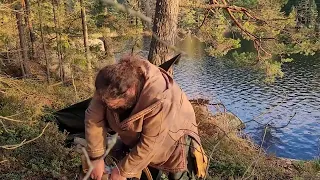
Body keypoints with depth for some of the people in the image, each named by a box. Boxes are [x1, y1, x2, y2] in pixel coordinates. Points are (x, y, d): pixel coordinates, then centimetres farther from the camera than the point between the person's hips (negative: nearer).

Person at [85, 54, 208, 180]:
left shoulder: (160, 100, -44)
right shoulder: (110, 87, -26)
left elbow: (149, 144, -36)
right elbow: (94, 118, -18)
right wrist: (96, 157, -17)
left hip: (173, 138, -5)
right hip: (137, 137, 5)